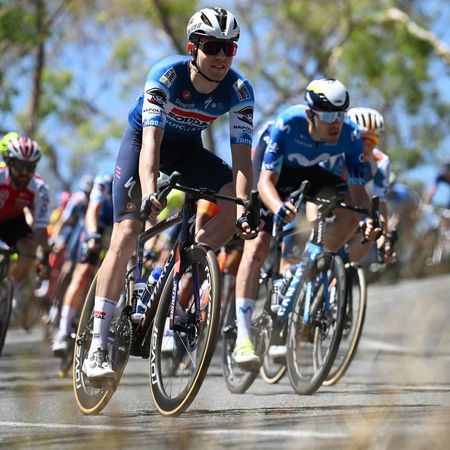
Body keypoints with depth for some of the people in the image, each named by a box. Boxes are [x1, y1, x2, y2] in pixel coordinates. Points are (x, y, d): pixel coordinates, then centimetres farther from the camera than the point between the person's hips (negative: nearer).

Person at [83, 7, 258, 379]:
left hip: (189, 147, 4)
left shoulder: (239, 91, -23)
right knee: (126, 233, -17)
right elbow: (152, 139, -41)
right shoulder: (166, 76, -32)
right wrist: (149, 192, -56)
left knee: (237, 202, -20)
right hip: (143, 138, -4)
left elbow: (242, 156, -27)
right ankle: (97, 349, -19)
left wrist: (245, 210, -41)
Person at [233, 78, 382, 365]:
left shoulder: (351, 135, -28)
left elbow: (358, 190, -24)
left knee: (351, 212, -24)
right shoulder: (286, 125, -37)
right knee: (257, 247, -18)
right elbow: (266, 180, -39)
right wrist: (279, 207, -60)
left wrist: (369, 220, -44)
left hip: (310, 174, 3)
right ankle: (243, 339, -20)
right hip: (273, 172, -3)